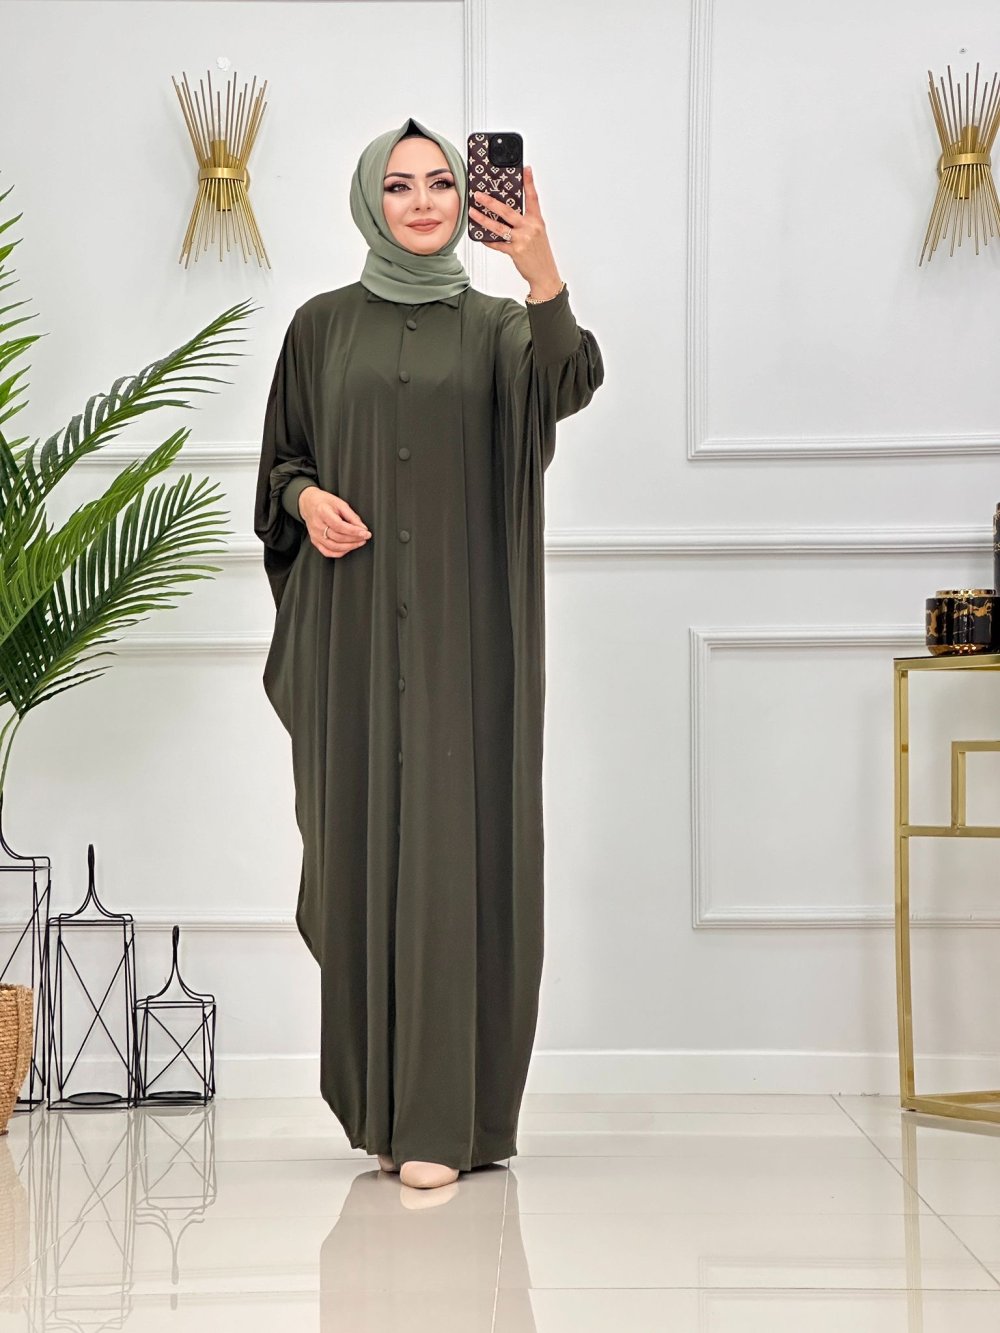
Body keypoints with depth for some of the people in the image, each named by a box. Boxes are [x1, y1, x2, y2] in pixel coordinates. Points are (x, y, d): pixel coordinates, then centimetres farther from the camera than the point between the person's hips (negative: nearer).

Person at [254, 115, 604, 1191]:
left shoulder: (496, 326, 6)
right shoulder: (323, 326, 11)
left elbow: (569, 385, -16)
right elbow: (280, 459, 16)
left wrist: (542, 275, -33)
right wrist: (306, 497, -7)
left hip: (466, 629, -1)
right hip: (354, 626, 2)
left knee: (457, 848, -6)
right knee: (363, 847, 2)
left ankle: (448, 1115, -4)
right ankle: (381, 1099, 14)